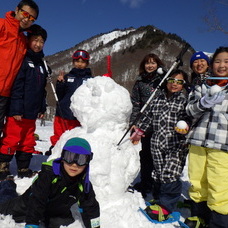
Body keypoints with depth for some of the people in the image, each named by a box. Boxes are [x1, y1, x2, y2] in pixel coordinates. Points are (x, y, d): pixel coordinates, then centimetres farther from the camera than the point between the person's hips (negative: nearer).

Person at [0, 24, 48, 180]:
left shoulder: (41, 63, 18)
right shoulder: (23, 59, -6)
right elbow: (16, 86, -14)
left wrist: (42, 108, 14)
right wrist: (17, 109, -19)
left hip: (32, 112, 8)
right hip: (17, 111, -8)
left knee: (28, 142, 13)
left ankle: (24, 169, 24)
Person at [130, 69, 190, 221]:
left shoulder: (184, 100, 3)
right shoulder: (158, 97, 13)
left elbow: (188, 117, -2)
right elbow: (148, 115, 19)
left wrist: (185, 127, -24)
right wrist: (139, 131, 22)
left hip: (177, 144, -3)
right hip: (157, 143, 4)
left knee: (169, 174, -10)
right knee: (158, 173, 8)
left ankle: (165, 206, 8)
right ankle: (158, 198, 29)